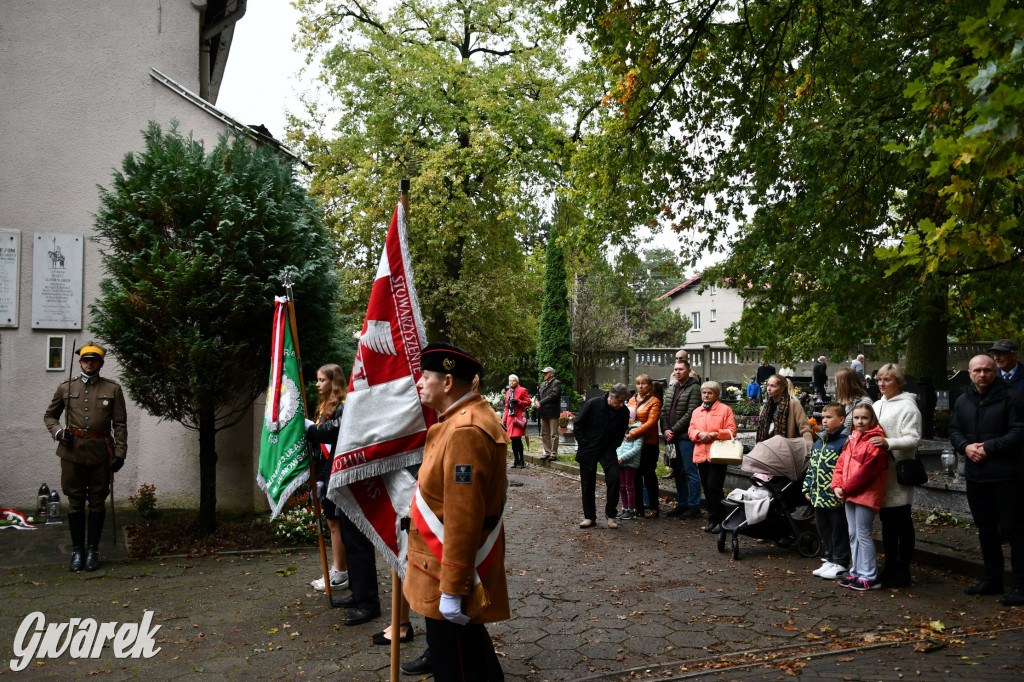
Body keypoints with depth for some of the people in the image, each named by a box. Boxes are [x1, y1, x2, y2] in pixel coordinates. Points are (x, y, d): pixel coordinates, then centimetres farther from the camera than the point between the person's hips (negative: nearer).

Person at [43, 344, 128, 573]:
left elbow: (120, 424, 2)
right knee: (75, 502, 5)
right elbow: (49, 416, 18)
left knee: (97, 502, 5)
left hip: (101, 452, -1)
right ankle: (77, 551, 15)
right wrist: (57, 431, -3)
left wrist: (120, 453, -5)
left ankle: (93, 550, 15)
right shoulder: (65, 388, 8)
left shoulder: (113, 389, 4)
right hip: (73, 451, 1)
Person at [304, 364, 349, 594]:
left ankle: (340, 574, 5)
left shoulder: (343, 407, -11)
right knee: (332, 522, 13)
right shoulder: (324, 406, 18)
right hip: (325, 471, 9)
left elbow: (333, 432, -27)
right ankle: (339, 570, 21)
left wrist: (308, 428, -19)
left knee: (335, 523, -3)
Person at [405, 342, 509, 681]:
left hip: (454, 572, -10)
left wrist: (452, 589, -23)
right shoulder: (463, 418, 9)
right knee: (468, 641, 23)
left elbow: (463, 517, -27)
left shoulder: (465, 430, -25)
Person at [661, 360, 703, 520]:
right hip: (672, 437, 8)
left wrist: (674, 430, -15)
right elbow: (664, 411, 13)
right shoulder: (671, 389, 16)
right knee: (677, 471, 14)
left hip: (686, 437, -8)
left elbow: (690, 413, -16)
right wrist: (665, 430, -3)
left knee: (690, 471, -4)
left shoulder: (694, 388, -8)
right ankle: (682, 504, 23)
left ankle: (694, 507, 2)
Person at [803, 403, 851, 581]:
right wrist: (808, 488, 15)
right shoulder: (818, 443, 13)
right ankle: (830, 559, 29)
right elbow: (811, 468, 20)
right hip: (819, 497, 8)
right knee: (823, 530, 16)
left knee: (839, 531, 4)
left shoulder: (844, 442, -13)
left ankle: (841, 564, 16)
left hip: (836, 499, -8)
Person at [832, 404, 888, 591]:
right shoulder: (852, 440, 15)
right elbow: (841, 463, 13)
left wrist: (846, 488, -14)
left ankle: (869, 577, 4)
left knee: (863, 534, -4)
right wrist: (837, 486, -1)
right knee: (853, 534, 14)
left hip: (865, 494, -8)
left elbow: (867, 470, -18)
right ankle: (857, 572, 23)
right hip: (849, 495, 9)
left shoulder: (875, 441, -12)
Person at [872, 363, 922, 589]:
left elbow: (913, 438, -17)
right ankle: (889, 568, 23)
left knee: (902, 523, 2)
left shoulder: (907, 406, -9)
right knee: (887, 521, 14)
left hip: (899, 472, -8)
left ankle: (902, 571, 9)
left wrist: (889, 443, -31)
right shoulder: (877, 405, 16)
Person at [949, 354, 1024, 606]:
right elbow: (954, 431, 13)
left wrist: (989, 447, -18)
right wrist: (965, 446, -6)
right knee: (986, 529, 15)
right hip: (976, 476, 6)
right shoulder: (963, 401, 10)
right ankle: (992, 580, 27)